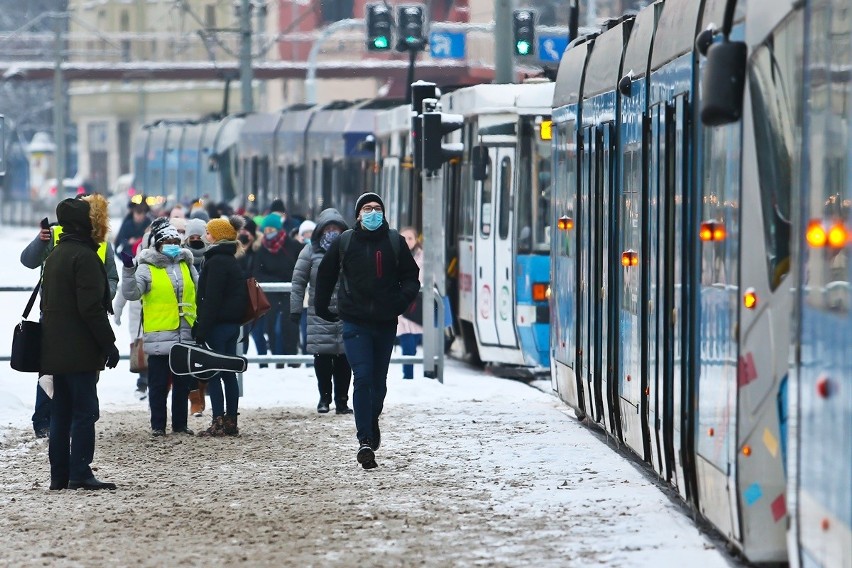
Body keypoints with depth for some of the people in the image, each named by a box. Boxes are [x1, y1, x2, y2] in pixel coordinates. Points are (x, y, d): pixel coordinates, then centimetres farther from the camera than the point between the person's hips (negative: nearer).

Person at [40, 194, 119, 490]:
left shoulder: (55, 255, 16)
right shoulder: (84, 256, -13)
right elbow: (91, 307, -18)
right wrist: (109, 343, -14)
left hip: (56, 350, 9)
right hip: (80, 350, -9)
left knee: (62, 411, 10)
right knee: (85, 411, -7)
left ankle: (59, 476, 10)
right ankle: (80, 473, -11)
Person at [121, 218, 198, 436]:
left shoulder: (186, 265, 13)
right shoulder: (147, 268, -4)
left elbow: (199, 293, 23)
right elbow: (131, 293, -16)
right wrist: (129, 271, -29)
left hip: (185, 335, 5)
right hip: (159, 336, -5)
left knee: (182, 383, 11)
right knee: (158, 384, 0)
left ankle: (180, 424, 19)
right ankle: (158, 425, 8)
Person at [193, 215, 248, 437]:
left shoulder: (216, 262, -14)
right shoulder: (231, 260, 15)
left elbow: (211, 300, -19)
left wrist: (201, 330, -19)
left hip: (219, 325, -9)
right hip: (232, 324, 9)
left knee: (213, 374, -6)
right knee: (228, 373, 11)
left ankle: (219, 422, -8)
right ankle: (231, 422, 12)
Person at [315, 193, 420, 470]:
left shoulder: (395, 242, 2)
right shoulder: (345, 242, 1)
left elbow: (411, 276, 9)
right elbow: (325, 275, 14)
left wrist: (403, 298, -10)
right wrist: (321, 307, 13)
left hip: (386, 322, 2)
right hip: (355, 322, -2)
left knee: (379, 380, 14)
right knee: (363, 378, -13)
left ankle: (372, 421, 40)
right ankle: (365, 440, -16)